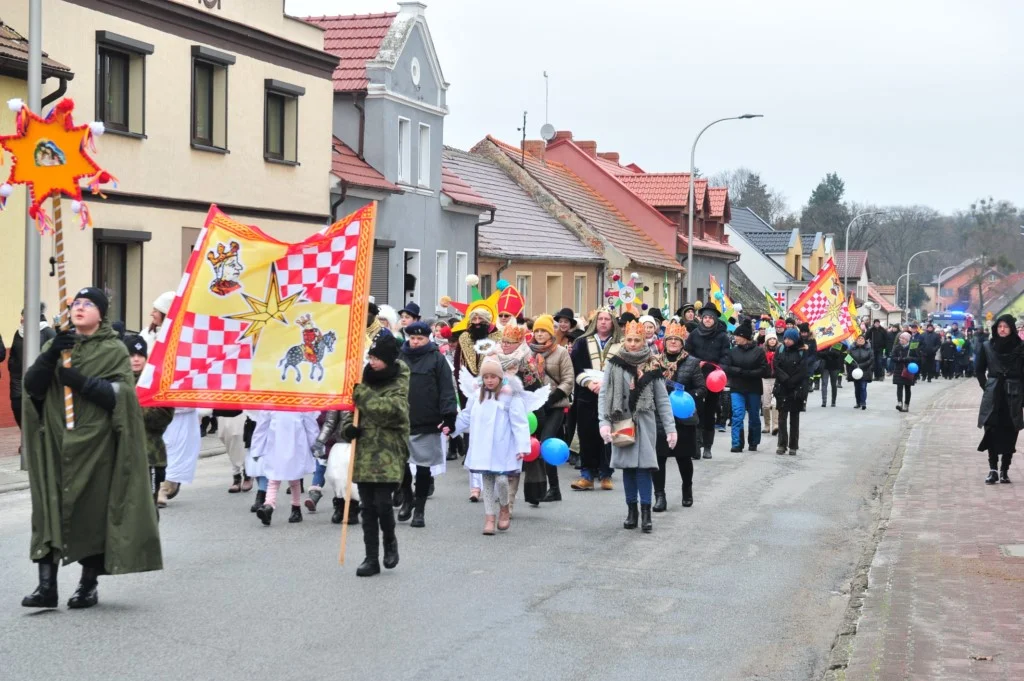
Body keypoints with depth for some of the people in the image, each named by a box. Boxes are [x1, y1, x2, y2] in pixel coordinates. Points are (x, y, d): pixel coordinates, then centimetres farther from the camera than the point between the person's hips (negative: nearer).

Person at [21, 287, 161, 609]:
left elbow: (121, 395, -10)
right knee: (49, 509, -3)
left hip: (95, 444, -3)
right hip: (55, 441, 3)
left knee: (94, 512, 0)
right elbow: (31, 386, 2)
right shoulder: (57, 345, 13)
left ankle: (89, 584, 11)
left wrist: (82, 383, -21)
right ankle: (47, 585, -2)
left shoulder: (115, 350, 1)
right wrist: (50, 356, -14)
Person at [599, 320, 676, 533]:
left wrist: (670, 428, 0)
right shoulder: (614, 364, 1)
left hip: (645, 421, -1)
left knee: (644, 465, -7)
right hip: (622, 421, 1)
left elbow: (662, 399, 4)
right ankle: (631, 510, 13)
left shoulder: (653, 366, 2)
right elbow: (603, 395, 0)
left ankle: (646, 511, -5)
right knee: (628, 466, 6)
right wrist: (604, 422, -10)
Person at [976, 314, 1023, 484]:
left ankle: (1004, 471, 8)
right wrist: (986, 386, 4)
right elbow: (979, 370, 12)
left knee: (1009, 435, 2)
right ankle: (993, 470, -1)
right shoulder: (987, 347, 3)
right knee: (992, 433, -3)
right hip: (992, 397, 1)